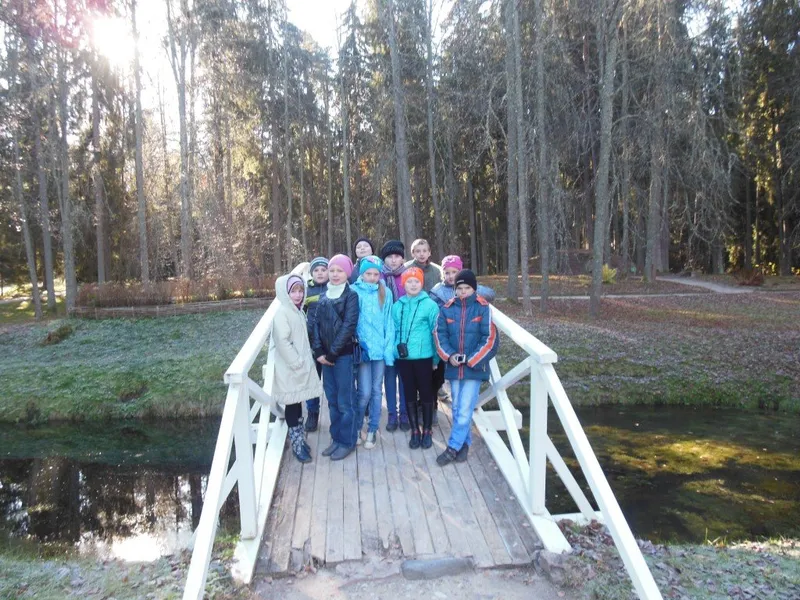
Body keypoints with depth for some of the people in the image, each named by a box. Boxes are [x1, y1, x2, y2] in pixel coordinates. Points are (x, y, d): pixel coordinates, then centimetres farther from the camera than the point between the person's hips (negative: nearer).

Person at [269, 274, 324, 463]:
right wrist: (297, 362, -19)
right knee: (292, 405, 1)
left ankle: (300, 440, 26)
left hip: (302, 367, 8)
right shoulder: (281, 313, -14)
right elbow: (282, 342, -21)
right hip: (289, 370, -8)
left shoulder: (298, 312, 13)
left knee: (298, 403, 15)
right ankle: (297, 444, 10)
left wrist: (305, 361, 11)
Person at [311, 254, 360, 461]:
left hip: (344, 355, -5)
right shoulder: (324, 296, 11)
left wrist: (332, 353, -15)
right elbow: (316, 323, 7)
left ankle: (347, 441, 15)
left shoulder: (351, 295, -6)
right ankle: (336, 438, 25)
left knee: (345, 400, 2)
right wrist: (318, 351, -5)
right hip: (326, 355, 5)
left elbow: (349, 326, -14)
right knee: (332, 400, 13)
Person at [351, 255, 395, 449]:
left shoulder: (385, 293, 3)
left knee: (376, 390, 10)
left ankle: (372, 430, 24)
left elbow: (389, 322, 3)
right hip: (361, 348, -2)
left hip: (380, 347, 2)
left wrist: (389, 348, -3)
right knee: (365, 392, -3)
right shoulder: (354, 291, -3)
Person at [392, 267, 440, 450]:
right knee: (409, 394, 11)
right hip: (403, 357, 4)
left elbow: (436, 332, -5)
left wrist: (436, 358, -5)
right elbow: (394, 330, 11)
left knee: (426, 393, 7)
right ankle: (415, 431, 23)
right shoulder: (397, 306, 5)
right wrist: (397, 346, 2)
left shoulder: (430, 305, -7)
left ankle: (427, 431, 21)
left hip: (423, 357, -3)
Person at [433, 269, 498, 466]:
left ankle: (453, 448, 4)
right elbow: (440, 334, 5)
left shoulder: (483, 308, -6)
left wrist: (472, 359, -13)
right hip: (454, 367, 4)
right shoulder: (447, 308, 3)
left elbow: (490, 338, -8)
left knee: (465, 410, -5)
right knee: (457, 409, 12)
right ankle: (464, 443, 27)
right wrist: (449, 355, -10)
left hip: (474, 367, -4)